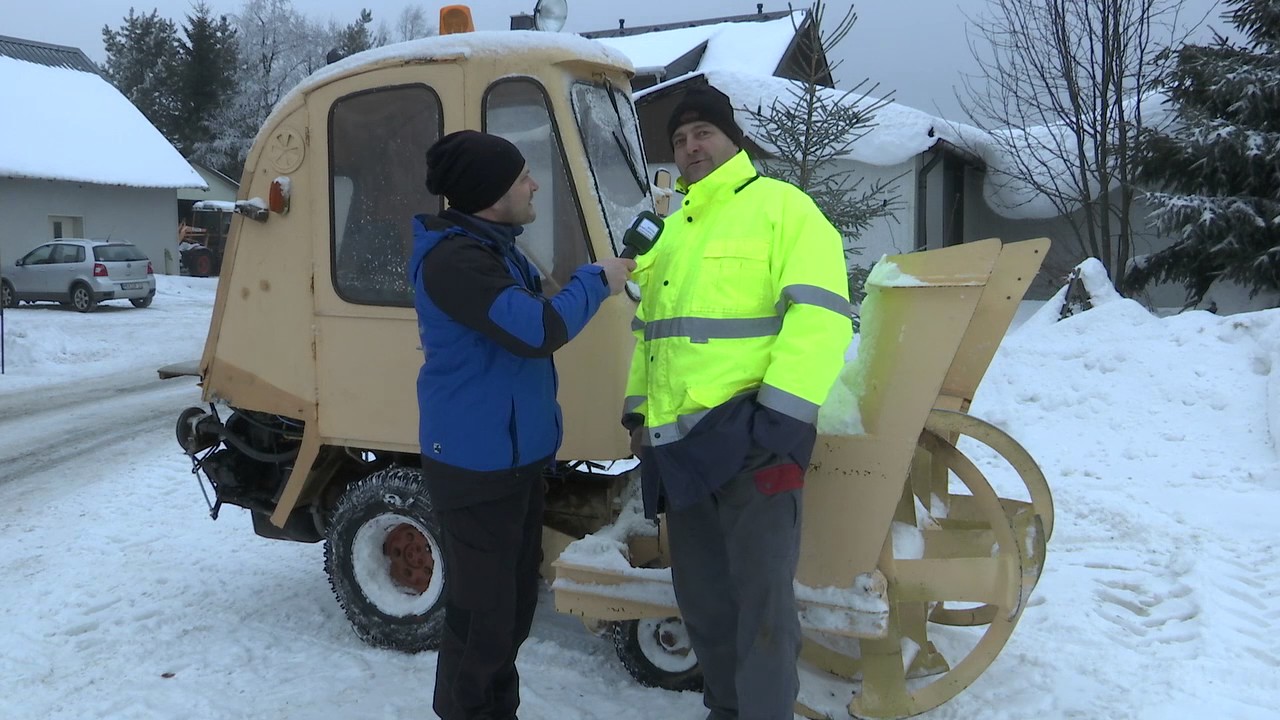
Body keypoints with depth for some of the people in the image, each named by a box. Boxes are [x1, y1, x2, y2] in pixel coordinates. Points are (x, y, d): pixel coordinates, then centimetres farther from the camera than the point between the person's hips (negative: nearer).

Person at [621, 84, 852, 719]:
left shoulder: (781, 207, -3)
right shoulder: (672, 230, 22)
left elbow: (819, 315, -15)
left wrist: (781, 421, -21)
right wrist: (639, 412, 18)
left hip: (748, 436, -8)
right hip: (679, 443, 8)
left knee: (761, 596, -2)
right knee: (701, 595, 17)